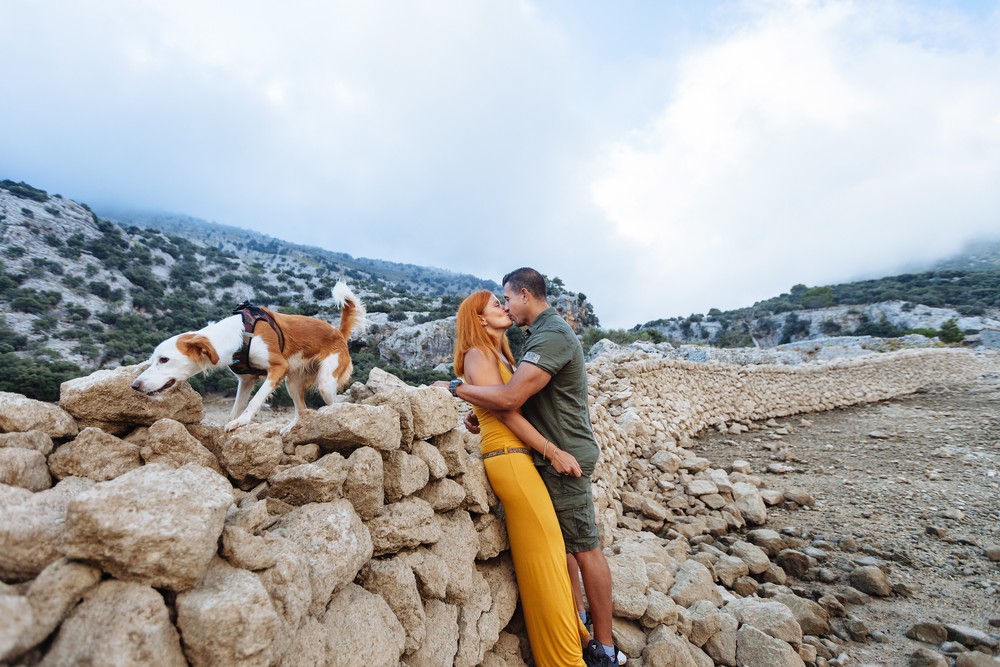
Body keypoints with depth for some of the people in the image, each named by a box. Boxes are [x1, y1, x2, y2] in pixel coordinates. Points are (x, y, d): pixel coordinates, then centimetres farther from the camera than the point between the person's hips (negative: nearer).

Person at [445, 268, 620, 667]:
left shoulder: (552, 335, -21)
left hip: (563, 457, -10)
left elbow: (510, 397, -29)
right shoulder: (542, 333, 13)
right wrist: (483, 413, 4)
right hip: (556, 454, 10)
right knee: (561, 545, 19)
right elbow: (525, 397, 15)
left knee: (585, 548, 3)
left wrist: (456, 388, -17)